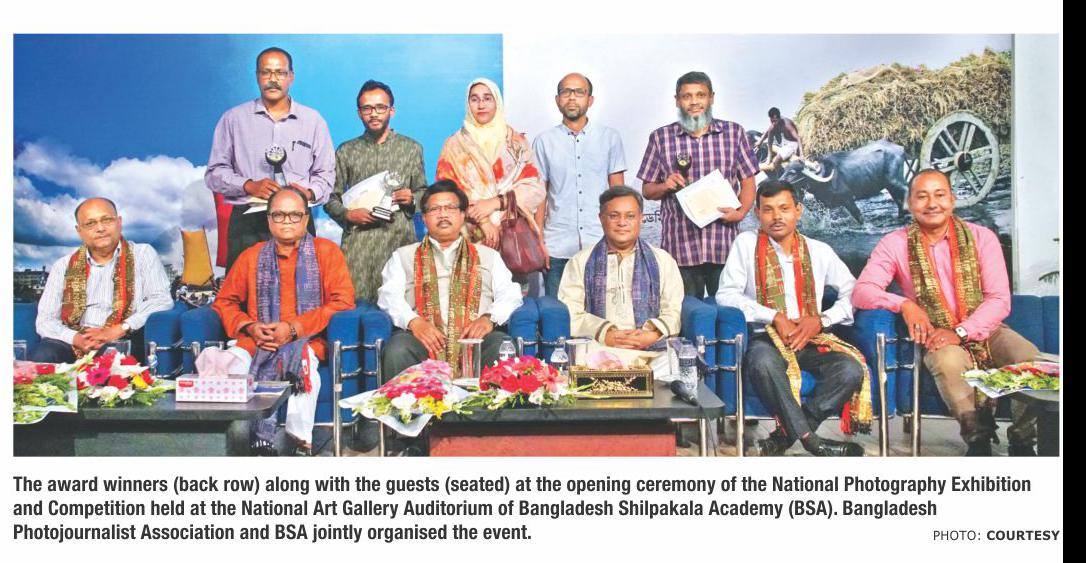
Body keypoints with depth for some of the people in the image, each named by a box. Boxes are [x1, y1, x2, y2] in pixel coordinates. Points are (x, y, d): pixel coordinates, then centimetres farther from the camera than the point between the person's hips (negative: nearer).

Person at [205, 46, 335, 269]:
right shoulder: (233, 118, 11)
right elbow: (214, 173, 9)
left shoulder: (313, 120, 13)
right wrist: (249, 186, -9)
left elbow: (325, 173, 15)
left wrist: (310, 193, -7)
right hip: (247, 220, 0)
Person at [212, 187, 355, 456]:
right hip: (259, 341, 3)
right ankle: (260, 442, -25)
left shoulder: (326, 251, 9)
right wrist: (249, 327, -2)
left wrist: (294, 328, -11)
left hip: (307, 339, -3)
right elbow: (224, 302, 20)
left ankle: (300, 440, -29)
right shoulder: (252, 256, 19)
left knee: (298, 357, -38)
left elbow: (343, 301, -1)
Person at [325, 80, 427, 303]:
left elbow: (423, 192, 16)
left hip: (400, 239, 0)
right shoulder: (346, 151, 13)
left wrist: (411, 199, -5)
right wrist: (348, 214, -6)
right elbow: (331, 198, 13)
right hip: (358, 241, 0)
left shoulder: (411, 148, 13)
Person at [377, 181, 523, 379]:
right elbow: (389, 295, 10)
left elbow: (510, 294, 14)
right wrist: (413, 321, -12)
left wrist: (489, 318, -8)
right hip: (423, 335, 0)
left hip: (475, 335, 1)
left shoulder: (488, 256, 27)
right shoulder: (404, 256, 26)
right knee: (397, 351, -35)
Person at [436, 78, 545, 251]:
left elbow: (536, 189, 1)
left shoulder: (516, 141, 8)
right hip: (473, 237, -1)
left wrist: (495, 202, -12)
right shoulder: (455, 144, 7)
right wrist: (482, 220, -13)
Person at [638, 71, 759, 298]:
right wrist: (665, 186, -10)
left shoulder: (734, 132, 9)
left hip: (724, 245, 1)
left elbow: (748, 180, 10)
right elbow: (647, 189, 11)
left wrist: (741, 211, -8)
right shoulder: (661, 138, 8)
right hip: (679, 246, 0)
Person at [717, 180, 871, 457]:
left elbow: (854, 293, 10)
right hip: (766, 338, -3)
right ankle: (810, 439, -24)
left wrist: (820, 321, -8)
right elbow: (726, 295, -4)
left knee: (852, 369, -27)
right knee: (764, 362, -38)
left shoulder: (819, 251, 13)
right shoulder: (746, 243, 5)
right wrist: (774, 317, -14)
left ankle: (785, 435, -18)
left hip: (811, 339, 3)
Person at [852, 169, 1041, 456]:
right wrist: (904, 304, -28)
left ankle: (1022, 441, -2)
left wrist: (959, 332, -21)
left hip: (984, 330, 2)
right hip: (937, 336, -2)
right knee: (949, 362, -36)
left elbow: (999, 300, -7)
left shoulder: (981, 237, -2)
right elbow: (862, 292, -11)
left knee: (1033, 360, -26)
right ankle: (979, 438, -13)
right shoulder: (895, 244, -3)